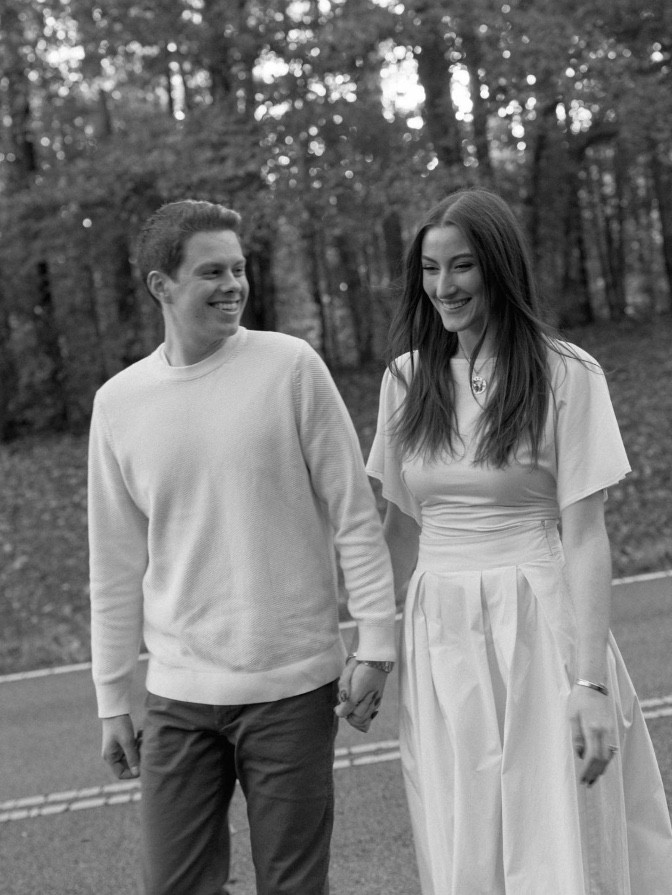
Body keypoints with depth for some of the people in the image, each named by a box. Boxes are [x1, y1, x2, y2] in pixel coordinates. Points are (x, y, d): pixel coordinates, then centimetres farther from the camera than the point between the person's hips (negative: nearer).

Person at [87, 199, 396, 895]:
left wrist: (376, 641, -6)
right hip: (177, 694, 2)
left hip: (292, 686, -2)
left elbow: (354, 516, -2)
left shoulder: (290, 368, -5)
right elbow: (116, 566, 9)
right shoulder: (119, 403, 3)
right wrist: (111, 699, 10)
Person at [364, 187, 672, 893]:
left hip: (540, 627, -4)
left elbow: (584, 535, -9)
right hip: (440, 638, 4)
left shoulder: (565, 375, -7)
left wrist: (590, 682, -15)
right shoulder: (406, 379, 6)